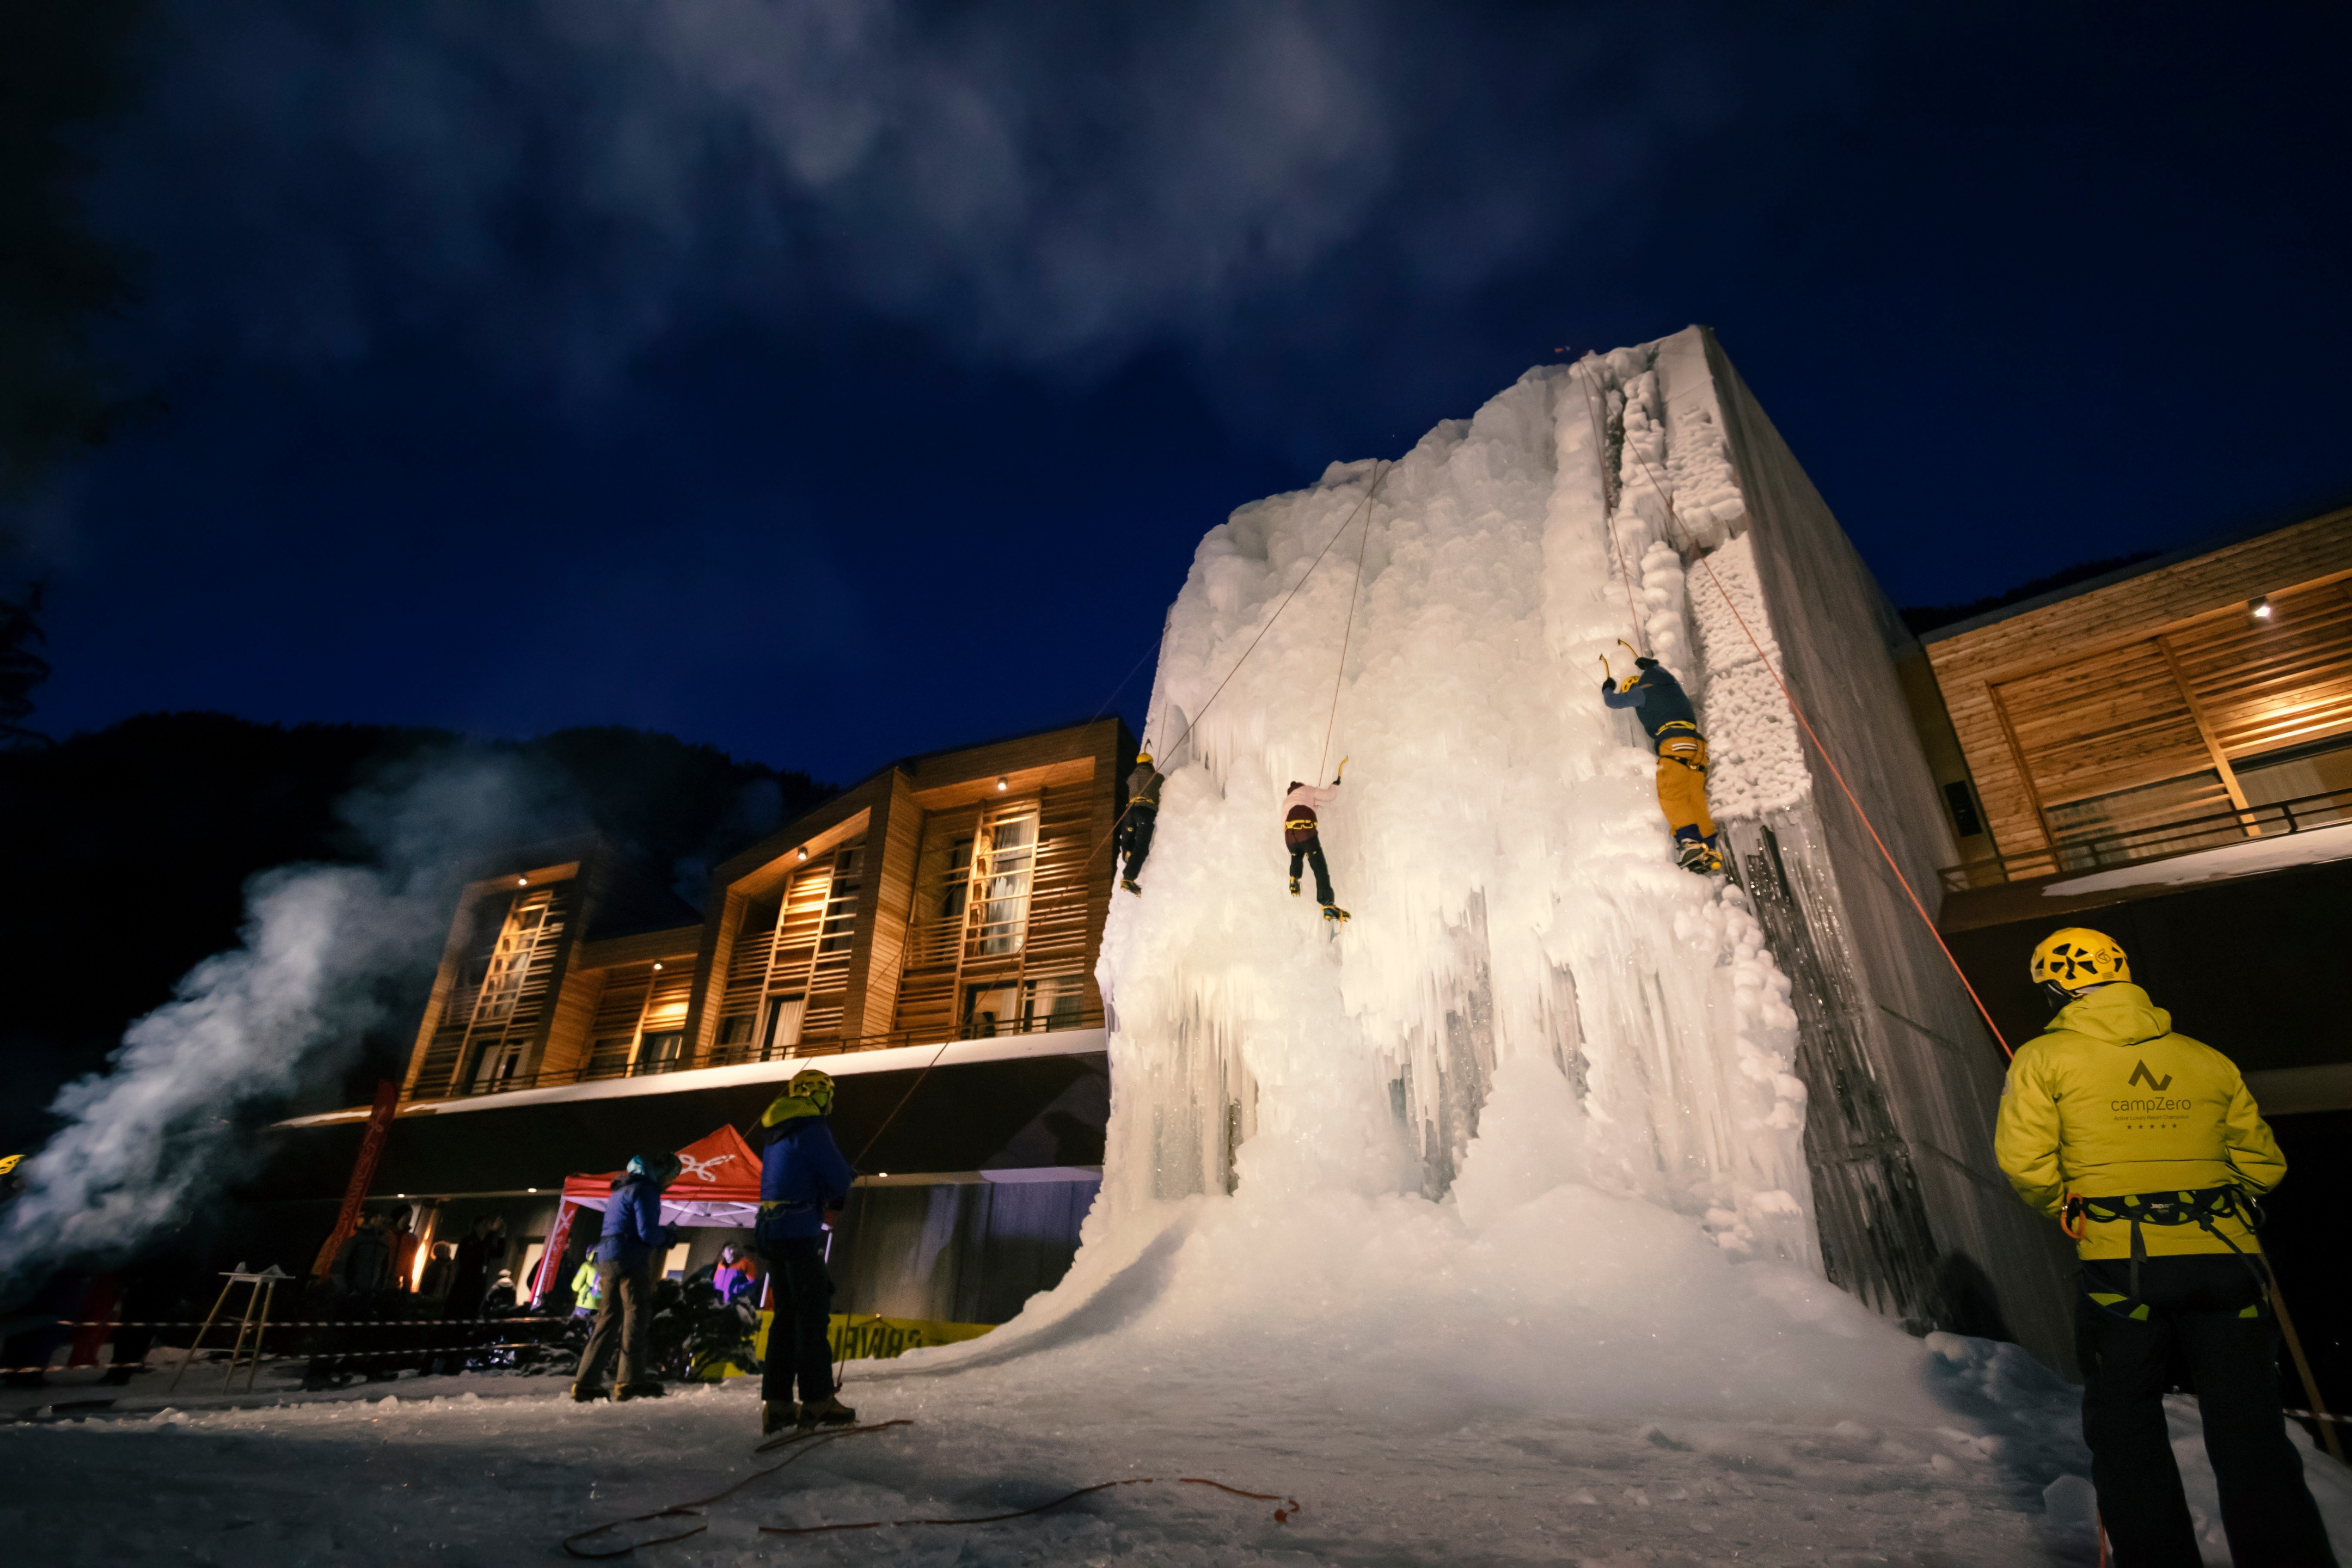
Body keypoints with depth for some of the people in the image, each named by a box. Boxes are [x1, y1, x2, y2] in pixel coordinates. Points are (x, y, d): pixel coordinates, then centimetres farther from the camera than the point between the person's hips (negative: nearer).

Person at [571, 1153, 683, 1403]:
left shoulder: (621, 1191, 23)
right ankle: (631, 1380, -8)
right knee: (637, 1316, -6)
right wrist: (667, 1234, 3)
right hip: (631, 1261, -9)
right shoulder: (645, 1190, -9)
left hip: (607, 1260, 9)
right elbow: (648, 1232, -17)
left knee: (610, 1319, 12)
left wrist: (663, 1239, 18)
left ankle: (585, 1382, 12)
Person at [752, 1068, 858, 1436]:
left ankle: (775, 1403, 15)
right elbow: (838, 1182, -14)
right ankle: (817, 1399, 2)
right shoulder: (812, 1127, -11)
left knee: (787, 1314, 13)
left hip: (769, 1231, 9)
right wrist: (845, 1179, 9)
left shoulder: (775, 1132, 17)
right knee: (813, 1313, -2)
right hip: (799, 1231, -9)